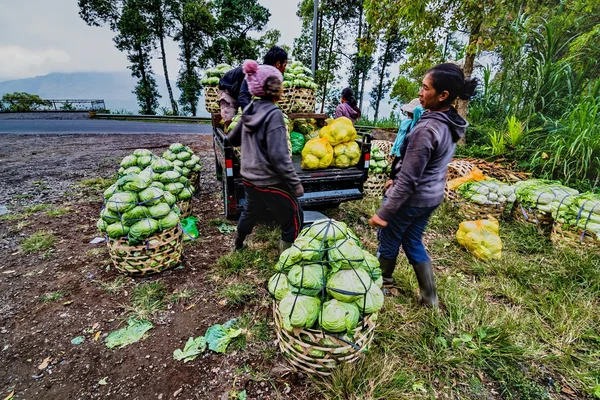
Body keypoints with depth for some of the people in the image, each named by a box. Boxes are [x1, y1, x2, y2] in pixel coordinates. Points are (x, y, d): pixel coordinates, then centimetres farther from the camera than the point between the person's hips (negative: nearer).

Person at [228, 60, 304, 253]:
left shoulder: (249, 110, 3)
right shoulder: (274, 114, -19)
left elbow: (233, 139, 17)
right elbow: (279, 156, -25)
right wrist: (295, 183, -18)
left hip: (249, 178, 8)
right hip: (271, 182, -8)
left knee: (251, 212, 30)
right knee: (293, 221, 8)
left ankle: (238, 244, 52)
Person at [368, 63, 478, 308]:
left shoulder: (426, 129, -27)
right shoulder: (451, 123, 2)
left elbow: (408, 179, -27)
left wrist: (384, 212, -22)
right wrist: (395, 178, 21)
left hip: (411, 199, -8)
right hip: (432, 197, 9)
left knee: (388, 240, 15)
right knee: (413, 243, 22)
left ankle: (382, 281, 39)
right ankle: (430, 296, 32)